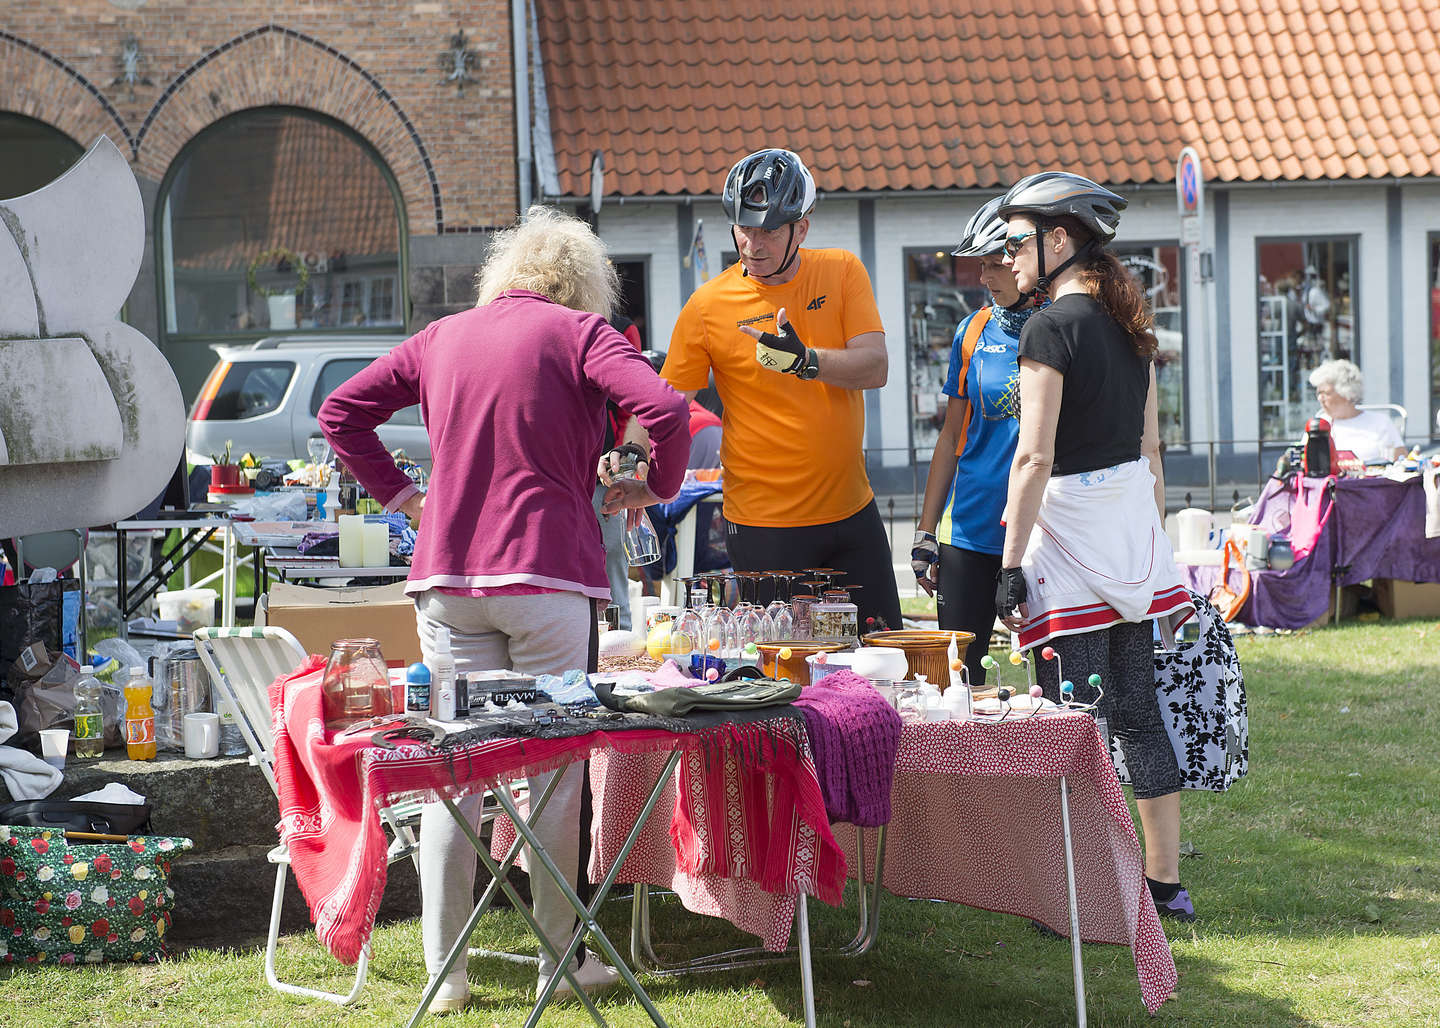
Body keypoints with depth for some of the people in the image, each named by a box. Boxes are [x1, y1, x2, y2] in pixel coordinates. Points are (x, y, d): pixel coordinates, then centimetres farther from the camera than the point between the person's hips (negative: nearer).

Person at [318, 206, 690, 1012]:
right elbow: (665, 408, -15)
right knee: (555, 767, 5)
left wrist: (401, 493, 15)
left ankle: (444, 972, 7)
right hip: (545, 571, -4)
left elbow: (340, 412, 15)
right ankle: (563, 960, 11)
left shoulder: (441, 338, 14)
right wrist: (658, 487, 1)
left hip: (448, 574, 4)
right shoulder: (577, 333, -1)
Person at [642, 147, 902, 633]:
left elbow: (875, 368, -8)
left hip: (852, 514, 3)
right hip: (765, 527, -3)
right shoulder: (708, 305, -6)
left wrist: (806, 361, -26)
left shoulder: (842, 272, 1)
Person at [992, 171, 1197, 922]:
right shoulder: (1128, 325, 10)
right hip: (1133, 522, 8)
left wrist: (1011, 565, -16)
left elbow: (1035, 457, -18)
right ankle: (1165, 882, 17)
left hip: (1069, 523, -8)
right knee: (1138, 710, 12)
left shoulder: (1050, 329, -14)